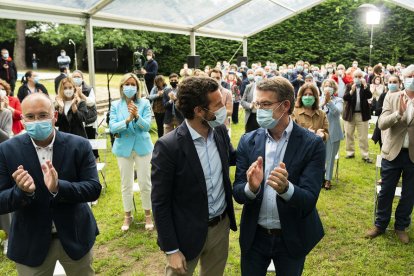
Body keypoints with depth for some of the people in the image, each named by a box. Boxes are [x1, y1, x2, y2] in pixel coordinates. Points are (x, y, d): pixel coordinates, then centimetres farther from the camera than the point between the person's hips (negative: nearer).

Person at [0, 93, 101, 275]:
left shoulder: (79, 146, -11)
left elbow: (94, 189, -14)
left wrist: (58, 187, -31)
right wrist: (22, 191, -30)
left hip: (75, 236, 0)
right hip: (30, 243, 0)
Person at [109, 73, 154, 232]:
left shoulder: (144, 103, -6)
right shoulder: (115, 105, -2)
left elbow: (147, 126, -14)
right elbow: (112, 127, -11)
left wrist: (137, 116, -31)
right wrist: (127, 120, -26)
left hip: (142, 147, -1)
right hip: (123, 147, 2)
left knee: (145, 183, 5)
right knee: (126, 184, 12)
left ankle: (148, 214, 23)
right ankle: (127, 216, 28)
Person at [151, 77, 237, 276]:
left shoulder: (220, 131, -5)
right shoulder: (168, 146, -23)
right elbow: (160, 203, -16)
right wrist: (171, 250, -13)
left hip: (221, 225, 6)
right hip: (188, 233, -5)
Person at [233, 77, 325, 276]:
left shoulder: (312, 144, -13)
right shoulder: (248, 141, -5)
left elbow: (309, 200, -18)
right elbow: (237, 193, -7)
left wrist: (286, 188, -38)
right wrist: (251, 187, -29)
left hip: (292, 238, -1)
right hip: (254, 236, 2)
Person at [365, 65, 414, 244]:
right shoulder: (392, 98, -2)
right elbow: (382, 124, -11)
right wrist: (399, 113, -27)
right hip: (393, 152, 0)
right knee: (386, 191, 11)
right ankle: (380, 225, 29)